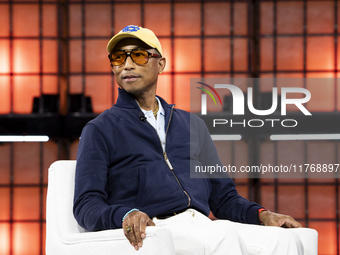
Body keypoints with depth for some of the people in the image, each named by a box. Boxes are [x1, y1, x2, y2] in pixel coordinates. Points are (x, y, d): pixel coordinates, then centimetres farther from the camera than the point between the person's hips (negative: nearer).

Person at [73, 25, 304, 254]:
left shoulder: (193, 124, 28)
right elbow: (86, 204, 2)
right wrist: (125, 215, -21)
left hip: (202, 226, 5)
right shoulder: (100, 130, 14)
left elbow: (223, 196, 26)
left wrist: (261, 214, 5)